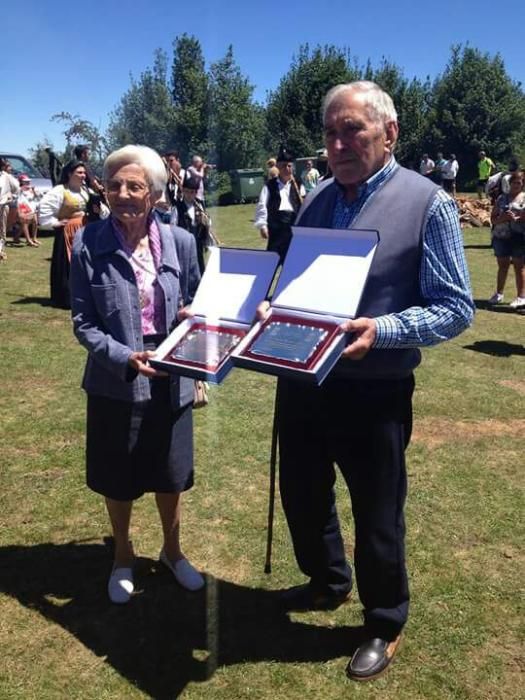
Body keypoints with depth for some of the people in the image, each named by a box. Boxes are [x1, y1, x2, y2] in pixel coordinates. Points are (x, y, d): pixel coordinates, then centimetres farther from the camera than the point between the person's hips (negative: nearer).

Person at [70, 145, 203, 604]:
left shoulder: (180, 242, -4)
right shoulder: (88, 244, -11)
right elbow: (83, 323, -10)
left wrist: (191, 317, -14)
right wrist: (125, 357, -24)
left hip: (170, 380, 2)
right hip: (115, 383, -2)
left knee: (170, 474, 18)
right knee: (118, 480, 16)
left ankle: (172, 551, 45)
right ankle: (123, 556, 43)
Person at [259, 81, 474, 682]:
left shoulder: (428, 203, -11)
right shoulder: (317, 200, 6)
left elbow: (455, 308, -13)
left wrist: (380, 329, -28)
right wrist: (272, 309, -6)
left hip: (374, 392, -6)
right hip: (302, 380, 6)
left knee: (377, 517, 12)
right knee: (301, 495, 22)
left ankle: (384, 625, 38)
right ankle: (326, 582, 51)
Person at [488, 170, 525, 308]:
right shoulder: (501, 198, 8)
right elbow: (493, 219, 5)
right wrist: (502, 218, -14)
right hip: (501, 237, 3)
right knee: (502, 266, 13)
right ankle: (499, 293, 25)